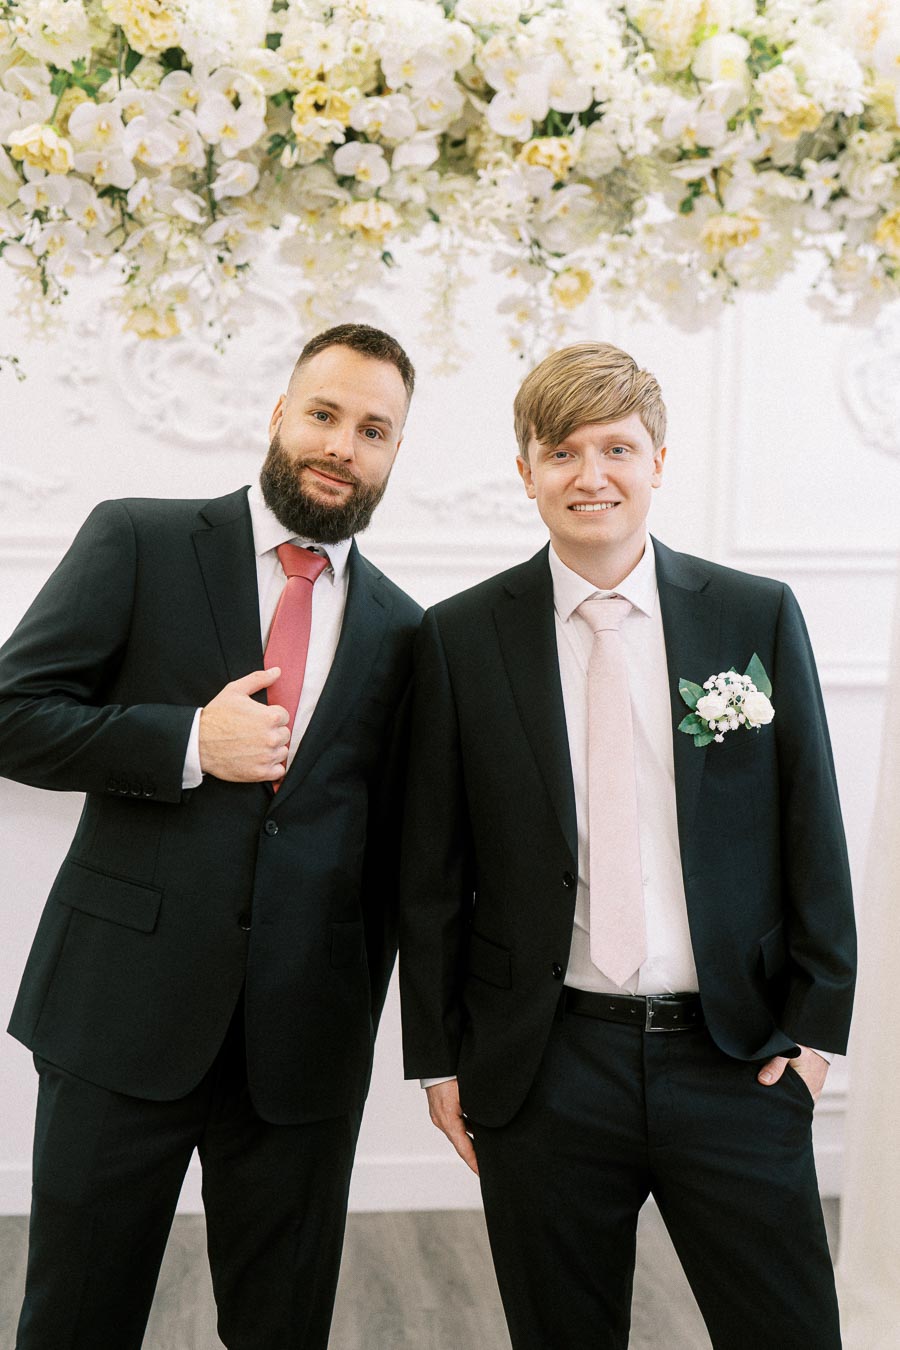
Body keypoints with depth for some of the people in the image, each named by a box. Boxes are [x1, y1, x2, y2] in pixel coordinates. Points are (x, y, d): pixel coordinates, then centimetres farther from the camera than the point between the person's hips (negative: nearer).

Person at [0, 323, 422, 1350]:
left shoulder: (399, 629, 9)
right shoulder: (138, 542, 1)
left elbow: (385, 836, 13)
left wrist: (361, 999, 7)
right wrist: (190, 742, -14)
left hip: (306, 1034, 3)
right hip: (126, 1003, -2)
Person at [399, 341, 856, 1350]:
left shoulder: (758, 617, 2)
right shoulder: (461, 639, 1)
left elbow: (812, 834, 4)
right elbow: (432, 874, 3)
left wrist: (815, 1025, 0)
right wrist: (439, 1057, 2)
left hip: (735, 1061, 1)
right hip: (543, 1069, 0)